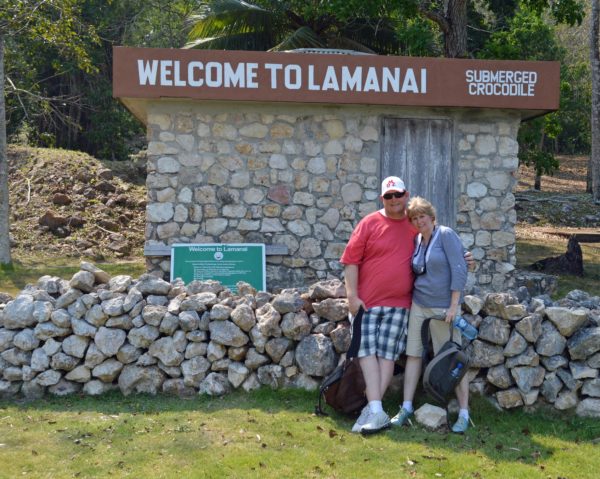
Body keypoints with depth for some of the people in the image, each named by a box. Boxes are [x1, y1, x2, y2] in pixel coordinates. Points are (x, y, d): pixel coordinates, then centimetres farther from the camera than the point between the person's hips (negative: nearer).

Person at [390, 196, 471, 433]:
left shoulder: (446, 235, -9)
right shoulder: (416, 241, 10)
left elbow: (459, 270, -14)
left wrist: (454, 305, -17)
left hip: (443, 307, -6)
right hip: (418, 305, 6)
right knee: (413, 354, 5)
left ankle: (464, 413, 5)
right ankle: (407, 407, 12)